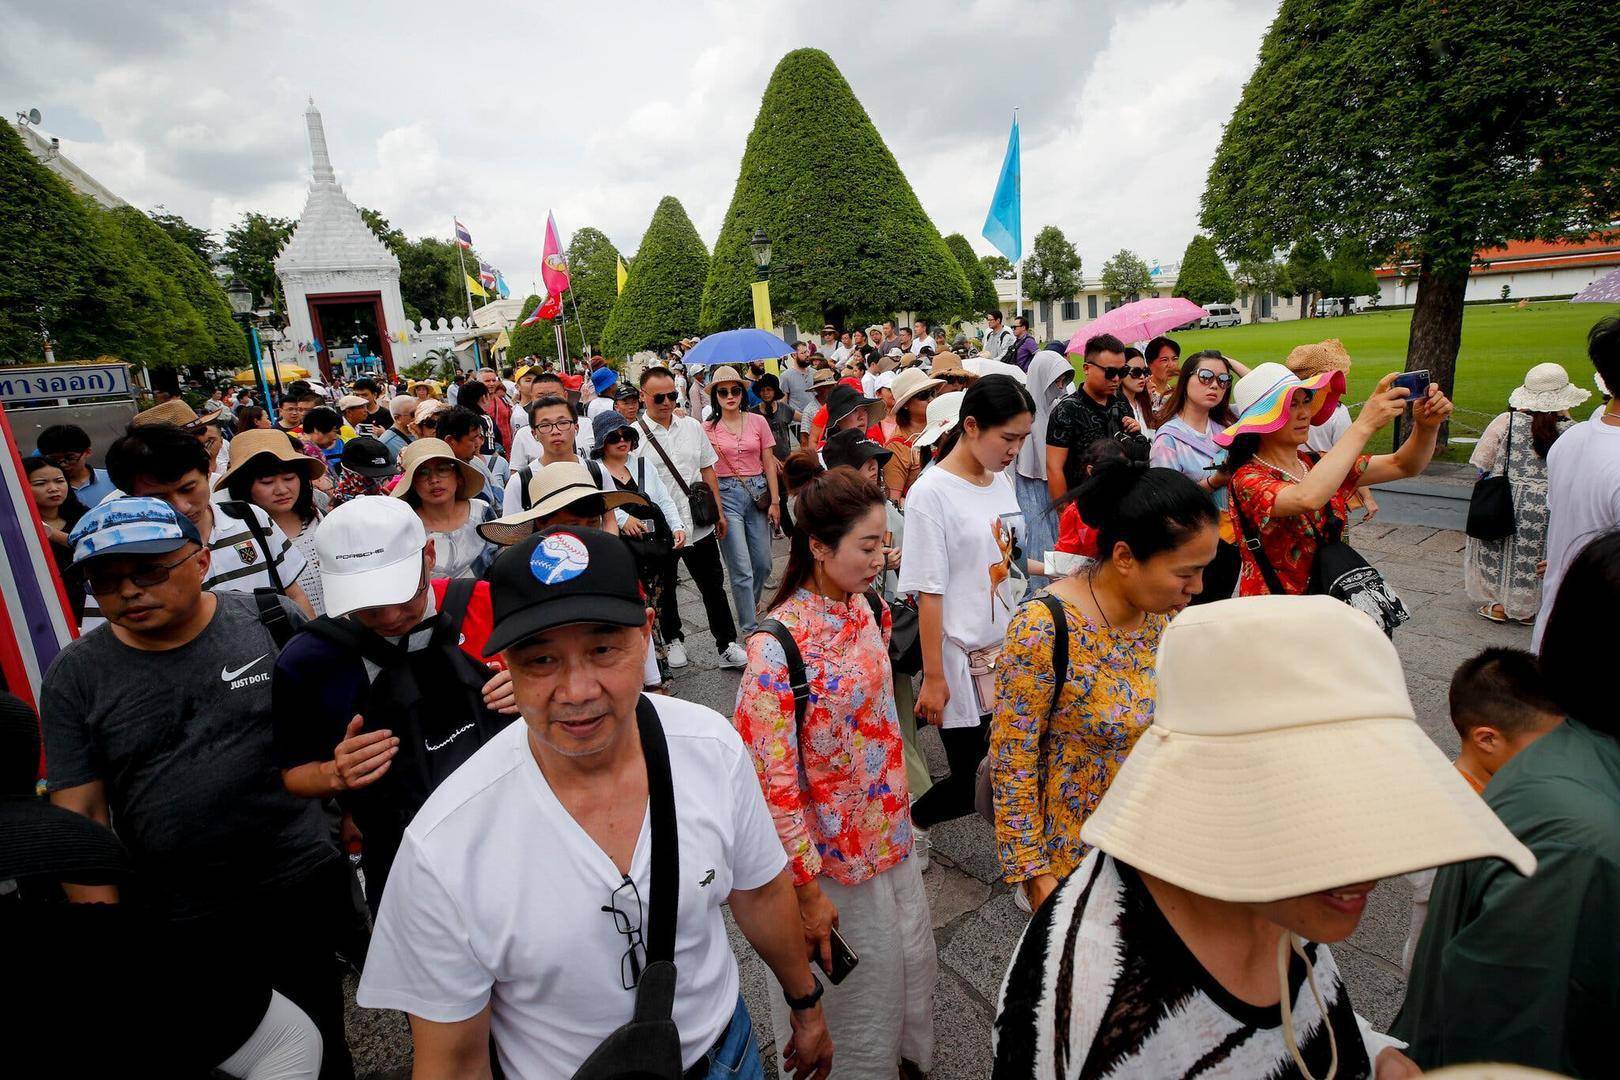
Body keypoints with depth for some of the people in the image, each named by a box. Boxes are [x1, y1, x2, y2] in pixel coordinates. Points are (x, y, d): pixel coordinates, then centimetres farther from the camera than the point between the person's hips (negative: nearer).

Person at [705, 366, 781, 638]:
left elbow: (769, 465, 6)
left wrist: (775, 502, 2)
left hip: (757, 492, 3)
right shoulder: (708, 427, 1)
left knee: (763, 564, 9)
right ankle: (750, 629, 5)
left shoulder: (758, 421, 4)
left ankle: (751, 604, 40)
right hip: (726, 495, -2)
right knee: (742, 569, -5)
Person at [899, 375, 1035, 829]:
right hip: (960, 657, -6)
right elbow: (929, 593, -16)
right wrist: (933, 678, -14)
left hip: (1008, 650, 7)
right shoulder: (931, 492, -16)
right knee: (969, 782, 3)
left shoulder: (1002, 481, 5)